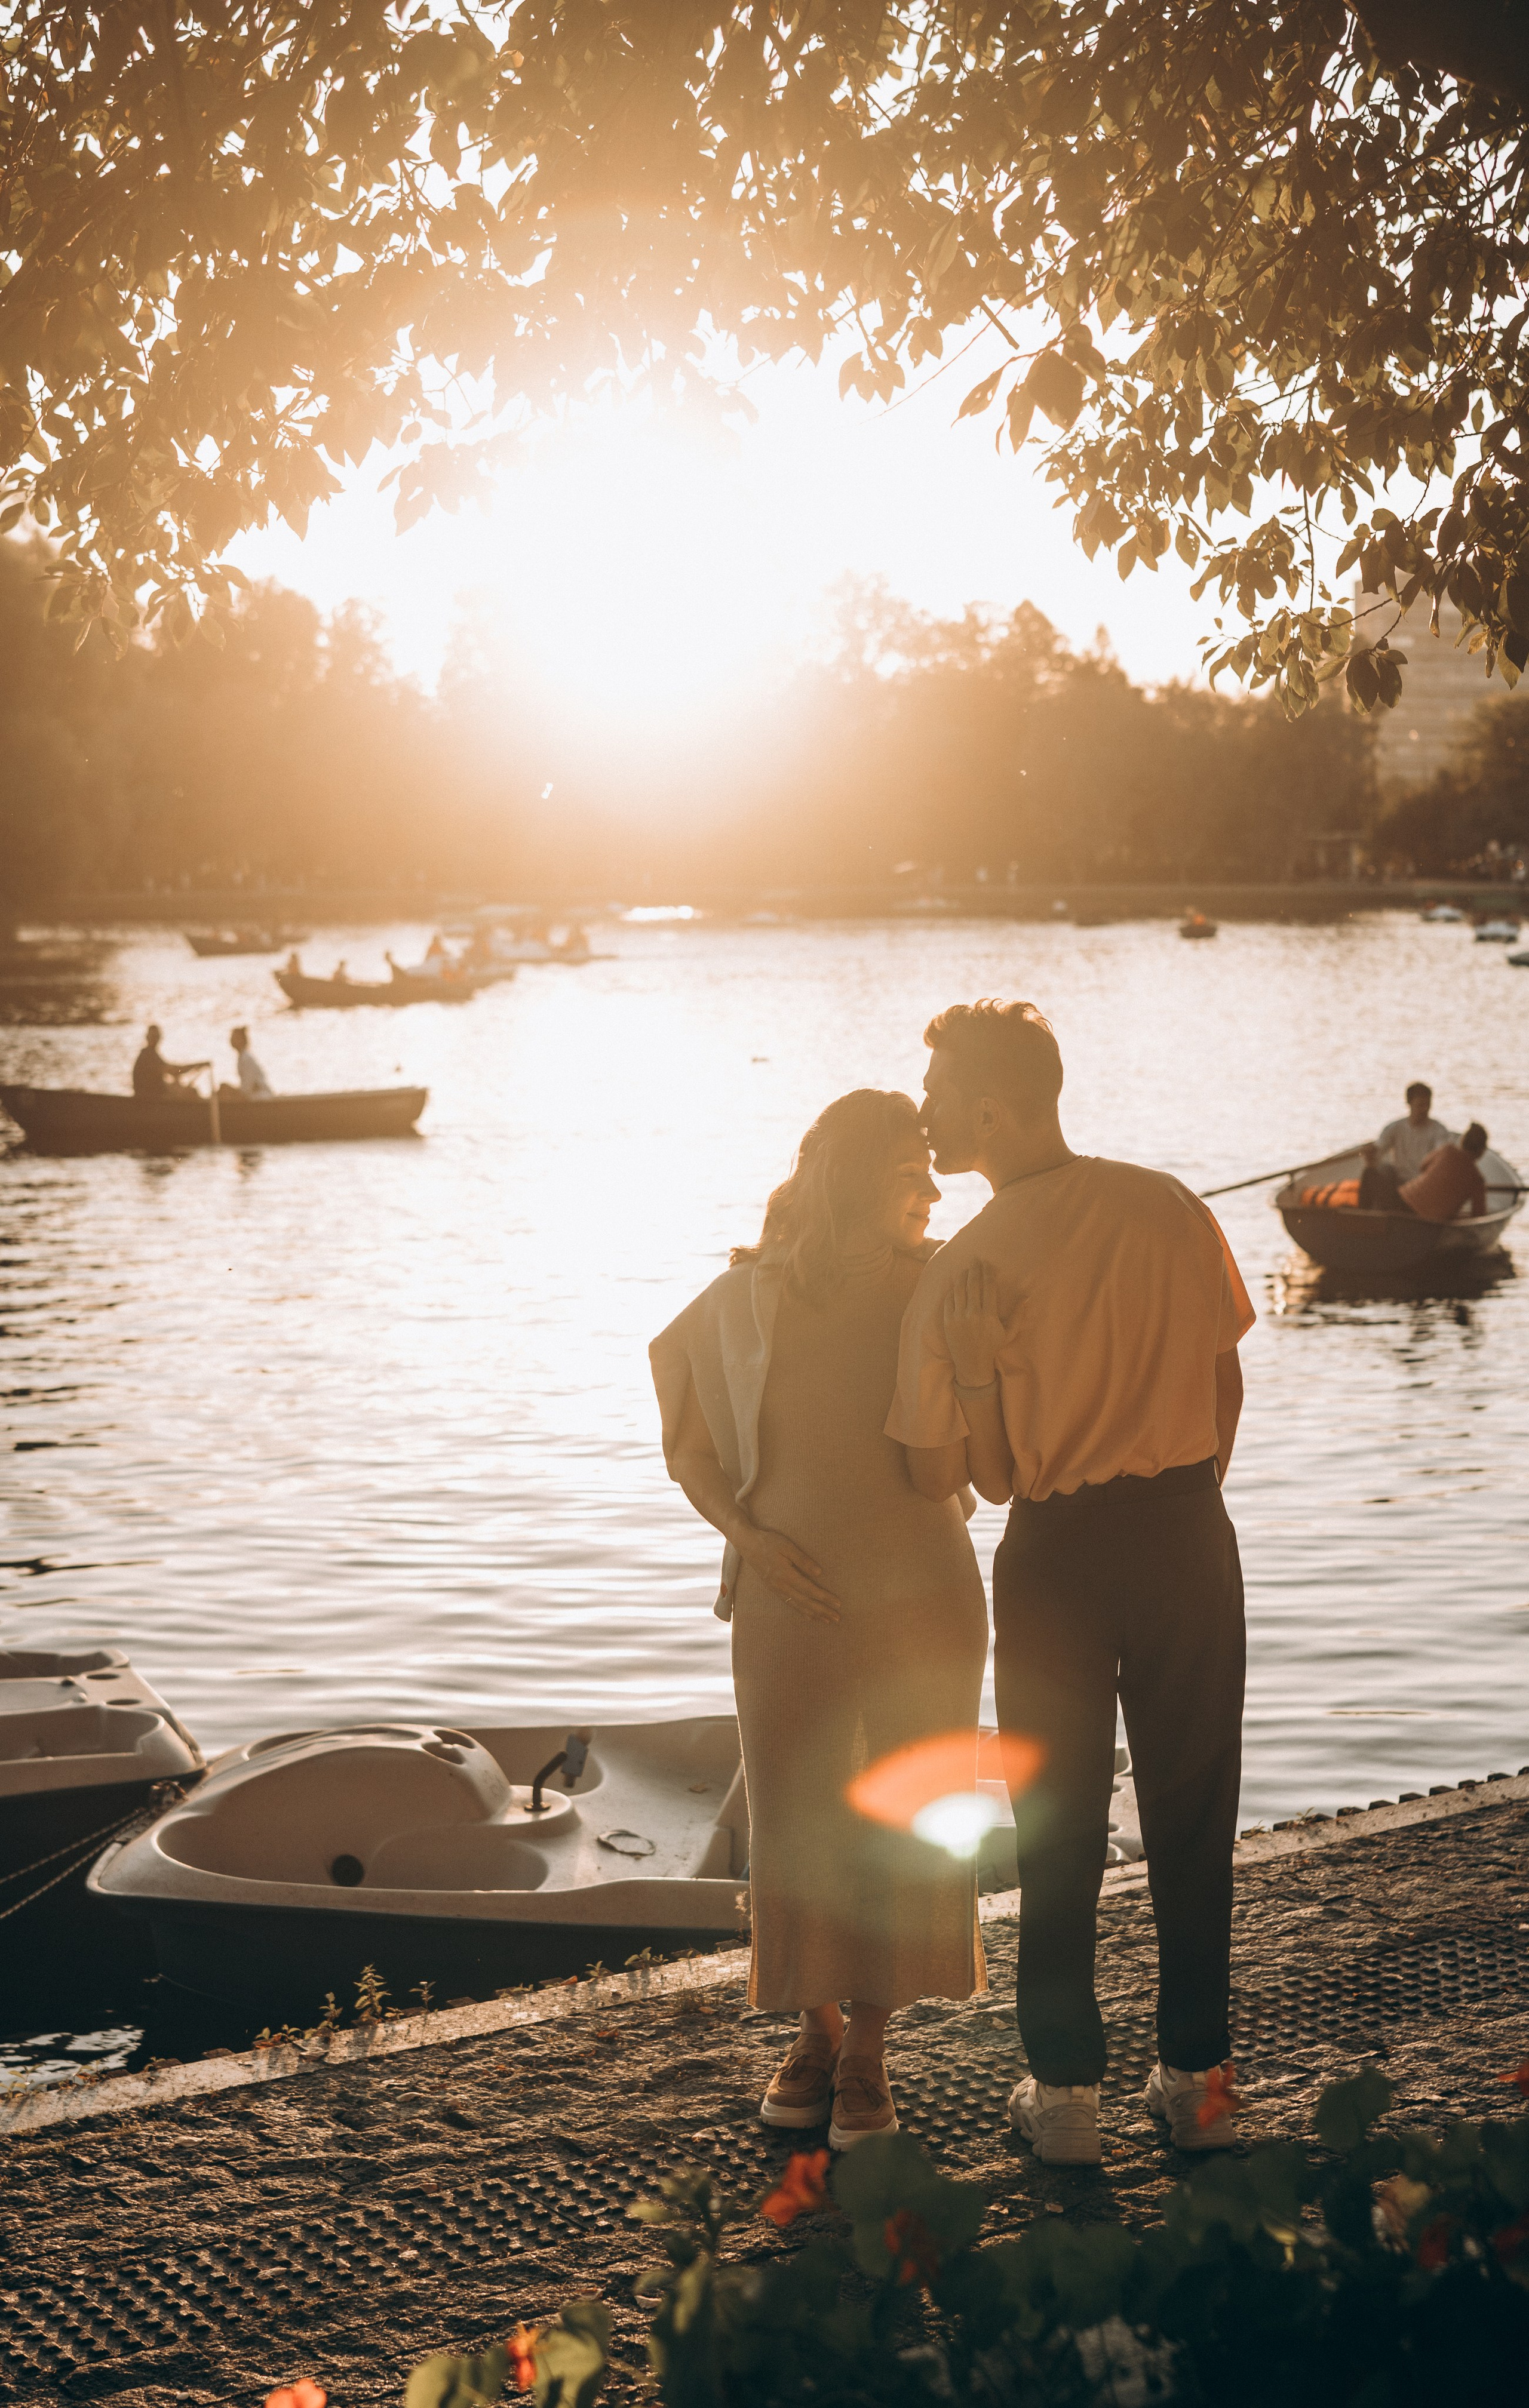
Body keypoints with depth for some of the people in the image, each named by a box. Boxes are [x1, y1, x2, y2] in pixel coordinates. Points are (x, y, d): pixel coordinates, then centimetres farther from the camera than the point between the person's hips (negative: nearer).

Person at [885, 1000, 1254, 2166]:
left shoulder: (965, 1269, -15)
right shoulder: (1171, 1207, -4)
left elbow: (936, 1473, -11)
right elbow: (1226, 1382, 6)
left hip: (1058, 1549, -3)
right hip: (1189, 1533, 3)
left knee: (1060, 1826, 12)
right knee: (1193, 1812, 13)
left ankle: (1067, 2092, 17)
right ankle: (1196, 2079, 20)